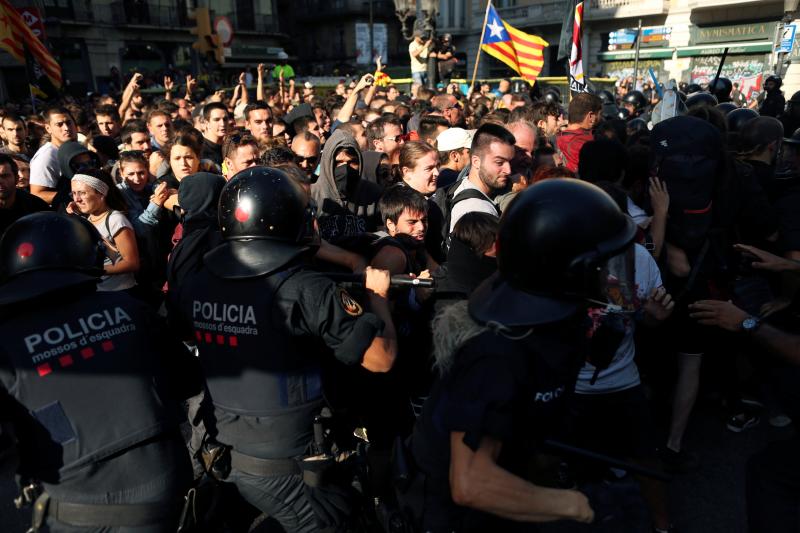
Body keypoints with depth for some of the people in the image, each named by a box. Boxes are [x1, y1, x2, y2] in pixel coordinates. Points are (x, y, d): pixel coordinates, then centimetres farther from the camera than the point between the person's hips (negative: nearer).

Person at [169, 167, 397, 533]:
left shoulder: (192, 288, -9)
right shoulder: (306, 291, -25)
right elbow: (381, 359, -19)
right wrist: (378, 294, -3)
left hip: (218, 453, 5)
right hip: (284, 466, -5)